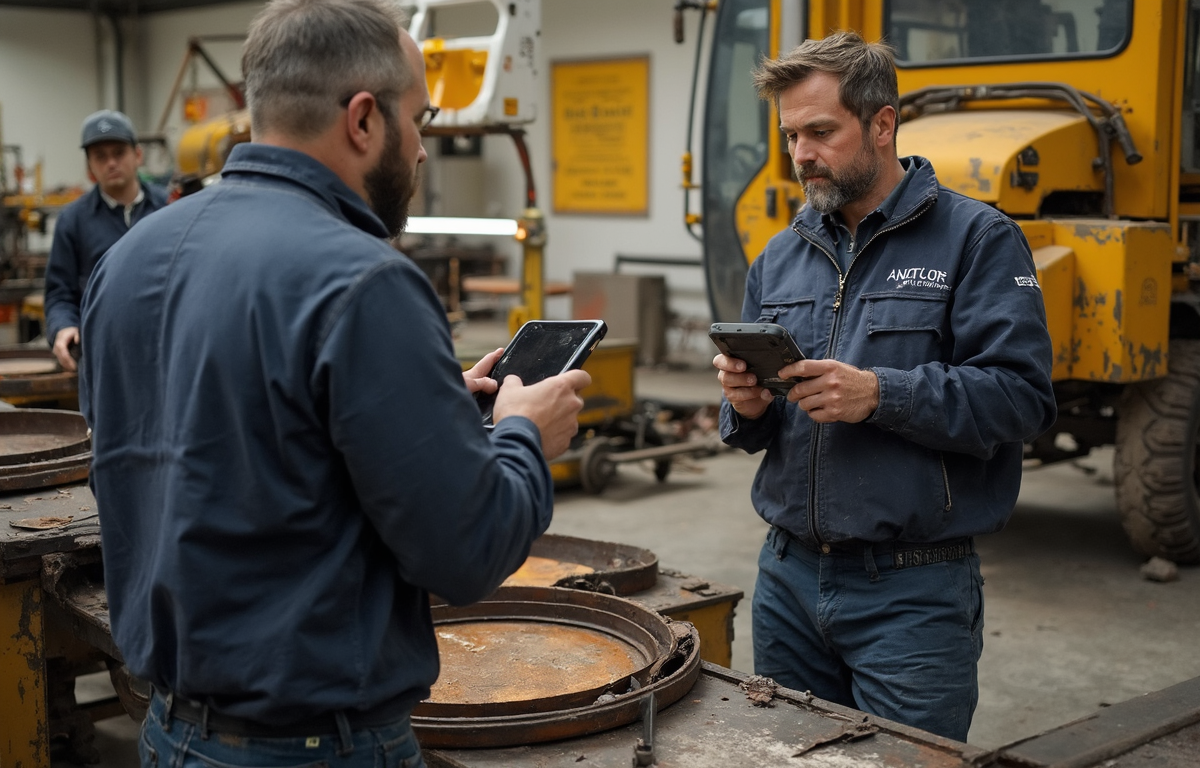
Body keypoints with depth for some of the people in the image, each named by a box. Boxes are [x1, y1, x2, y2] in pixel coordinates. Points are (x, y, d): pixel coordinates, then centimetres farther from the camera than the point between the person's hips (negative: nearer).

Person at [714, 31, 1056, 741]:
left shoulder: (976, 238, -5)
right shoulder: (781, 257, 11)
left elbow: (1021, 395, -15)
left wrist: (880, 394, -25)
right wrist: (747, 407, -7)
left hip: (914, 593, -5)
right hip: (789, 577, 6)